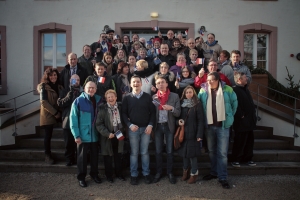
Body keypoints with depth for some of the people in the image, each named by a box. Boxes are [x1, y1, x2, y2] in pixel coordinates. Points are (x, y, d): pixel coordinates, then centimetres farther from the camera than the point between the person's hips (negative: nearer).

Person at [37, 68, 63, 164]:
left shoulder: (59, 87, 12)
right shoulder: (44, 87, -6)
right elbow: (43, 102, -14)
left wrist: (59, 112, -2)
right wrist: (55, 112, -16)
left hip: (57, 114, 5)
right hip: (48, 115, -5)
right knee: (48, 135, -1)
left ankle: (48, 155, 15)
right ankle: (47, 155, 9)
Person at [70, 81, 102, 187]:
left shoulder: (98, 100, 3)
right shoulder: (78, 101, -9)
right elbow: (73, 119, -11)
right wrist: (76, 135, -14)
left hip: (95, 134, 4)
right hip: (83, 135, -4)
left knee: (95, 156, 16)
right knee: (82, 157, 8)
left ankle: (94, 174, 34)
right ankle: (81, 177, 25)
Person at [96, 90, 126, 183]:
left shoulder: (120, 107, 1)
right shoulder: (102, 109, -9)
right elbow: (99, 124, -12)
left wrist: (122, 131, -2)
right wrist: (107, 133, -20)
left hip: (119, 135, 3)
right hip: (108, 136, -3)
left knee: (118, 156, 15)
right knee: (108, 157, 10)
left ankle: (119, 173, 30)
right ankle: (109, 175, 26)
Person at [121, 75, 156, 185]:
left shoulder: (148, 97, 3)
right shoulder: (127, 98, 3)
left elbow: (153, 112, 2)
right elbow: (124, 113, 1)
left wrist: (150, 125, -8)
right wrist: (130, 125, -11)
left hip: (146, 128, 0)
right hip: (133, 129, 0)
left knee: (144, 152, 7)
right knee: (134, 153, 7)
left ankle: (146, 173, 19)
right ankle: (134, 175, 17)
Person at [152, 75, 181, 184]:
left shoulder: (174, 96, 0)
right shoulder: (154, 97, 5)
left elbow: (178, 113, -3)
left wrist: (171, 108, -20)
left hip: (169, 126, -1)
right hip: (157, 126, 2)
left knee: (169, 151, 5)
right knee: (158, 151, 8)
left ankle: (170, 172, 18)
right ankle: (158, 172, 21)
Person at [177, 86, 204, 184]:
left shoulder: (198, 104, -5)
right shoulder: (182, 104, 9)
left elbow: (201, 120, -9)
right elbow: (178, 116, 16)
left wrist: (199, 135, -15)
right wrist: (179, 121, -8)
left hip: (193, 133, -4)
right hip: (183, 133, 4)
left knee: (192, 153, 0)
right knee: (184, 152, 10)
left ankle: (194, 174, 15)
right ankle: (186, 171, 26)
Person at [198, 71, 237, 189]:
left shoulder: (227, 90, -4)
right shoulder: (203, 91, 0)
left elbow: (234, 102, 9)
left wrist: (230, 115, 7)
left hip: (223, 125, -2)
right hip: (209, 125, 3)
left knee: (222, 152, 0)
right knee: (211, 151, 15)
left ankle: (222, 177, 10)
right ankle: (214, 172, 31)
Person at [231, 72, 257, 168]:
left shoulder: (246, 89, 17)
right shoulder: (235, 90, -14)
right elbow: (236, 105, -21)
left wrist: (253, 115, 14)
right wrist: (241, 116, -18)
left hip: (249, 120, 9)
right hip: (241, 121, -9)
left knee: (250, 141, 14)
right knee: (239, 141, -1)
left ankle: (248, 159, 26)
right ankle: (235, 160, 11)